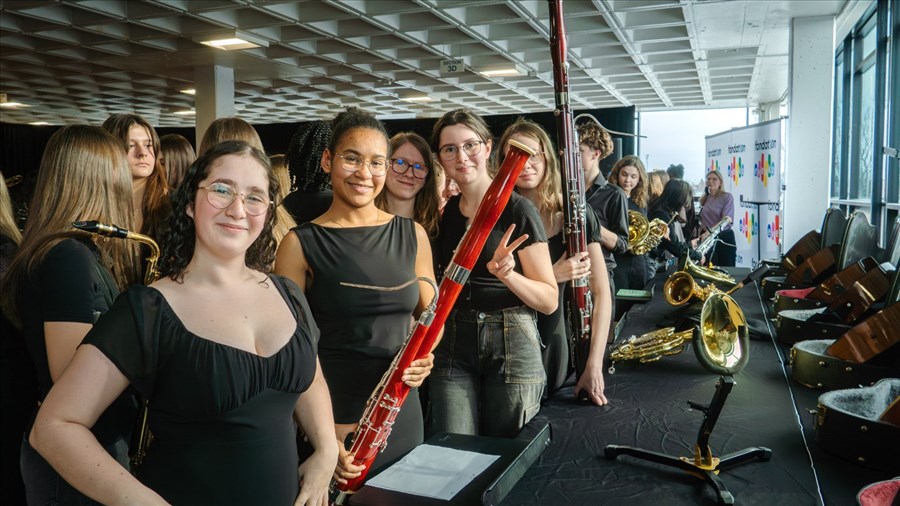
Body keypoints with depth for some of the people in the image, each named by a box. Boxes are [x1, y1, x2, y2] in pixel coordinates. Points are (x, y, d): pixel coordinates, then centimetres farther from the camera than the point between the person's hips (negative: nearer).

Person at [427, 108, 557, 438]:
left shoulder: (517, 211, -8)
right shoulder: (444, 213, 6)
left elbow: (550, 300, -8)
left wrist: (506, 273, -26)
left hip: (511, 346, -3)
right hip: (452, 345, 4)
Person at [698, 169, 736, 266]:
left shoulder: (727, 197, -6)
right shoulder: (704, 198, 10)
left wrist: (709, 232, -31)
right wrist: (701, 234, 3)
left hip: (724, 238, -4)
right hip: (707, 238, 4)